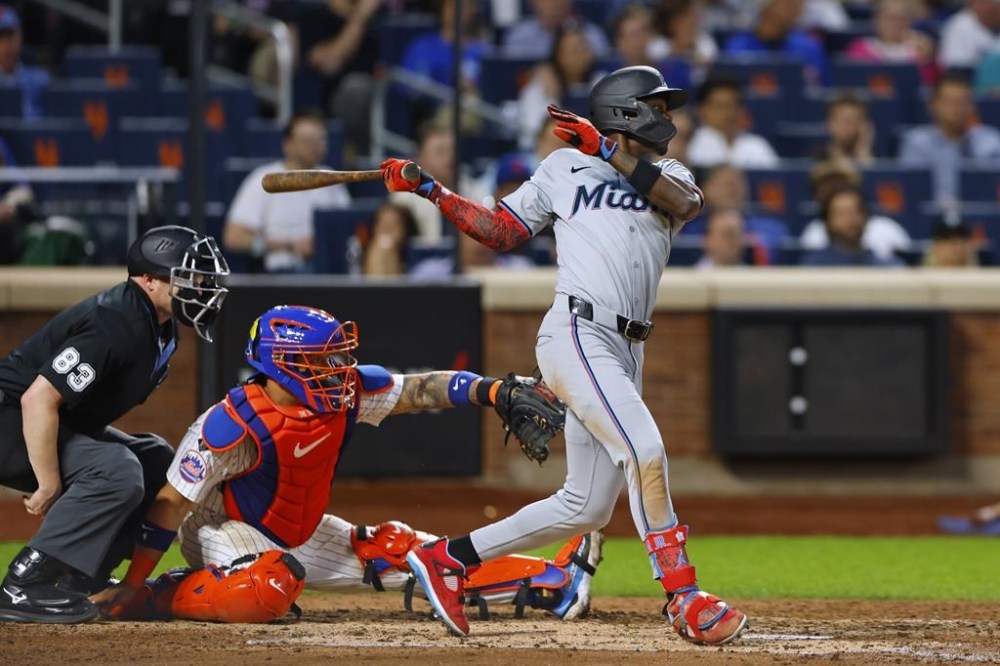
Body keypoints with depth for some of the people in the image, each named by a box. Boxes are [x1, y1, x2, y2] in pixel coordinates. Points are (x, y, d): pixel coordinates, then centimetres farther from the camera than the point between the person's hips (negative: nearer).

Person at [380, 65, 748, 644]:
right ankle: (686, 601, -24)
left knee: (587, 508, 6)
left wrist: (611, 152, -9)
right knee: (644, 450, -24)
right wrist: (429, 191, 10)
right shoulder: (564, 167, 12)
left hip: (626, 352, 6)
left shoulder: (668, 177, 20)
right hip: (577, 333, -6)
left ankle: (447, 558, 19)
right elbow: (502, 230, 17)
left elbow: (685, 203, -4)